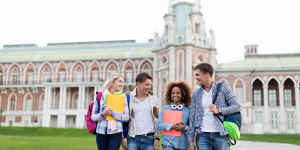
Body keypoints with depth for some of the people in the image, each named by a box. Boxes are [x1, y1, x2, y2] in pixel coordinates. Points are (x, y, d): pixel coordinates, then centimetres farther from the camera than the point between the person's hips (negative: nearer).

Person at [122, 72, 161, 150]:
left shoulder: (154, 99, 6)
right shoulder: (129, 98, 0)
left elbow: (157, 120, 10)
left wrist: (157, 138, 5)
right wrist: (123, 137, 0)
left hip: (149, 138, 2)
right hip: (133, 138, -1)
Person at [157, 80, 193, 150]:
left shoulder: (188, 110, 3)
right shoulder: (165, 108, 3)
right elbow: (159, 125, -4)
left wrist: (185, 127, -16)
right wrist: (172, 126, -14)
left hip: (182, 144, 2)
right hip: (168, 143, -1)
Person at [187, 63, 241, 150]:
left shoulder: (223, 88, 2)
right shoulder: (196, 94, 10)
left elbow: (237, 106, -2)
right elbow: (192, 117, 10)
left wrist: (218, 110, -16)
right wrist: (190, 139, 5)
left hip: (220, 135, -2)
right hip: (203, 135, 2)